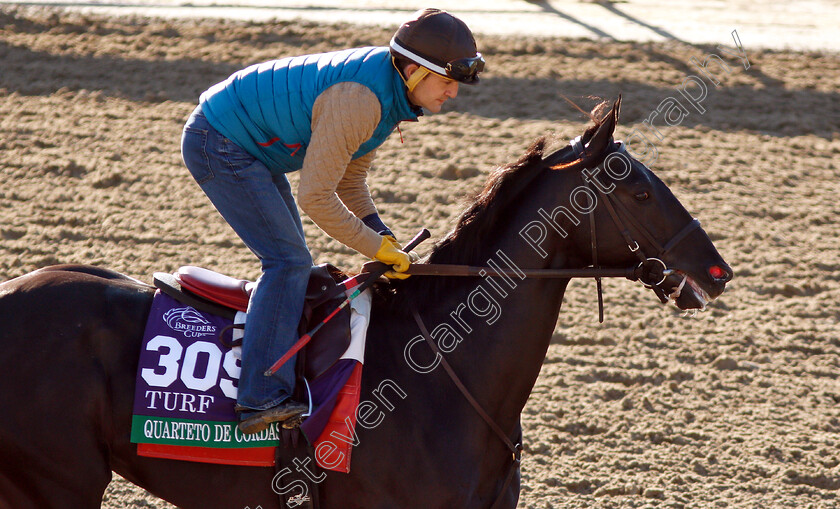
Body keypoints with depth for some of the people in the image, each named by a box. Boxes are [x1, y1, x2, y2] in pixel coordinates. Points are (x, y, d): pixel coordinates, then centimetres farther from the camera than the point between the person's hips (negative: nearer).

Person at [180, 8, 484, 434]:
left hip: (252, 150, 11)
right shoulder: (359, 99, -30)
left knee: (293, 263, 16)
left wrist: (384, 240, 1)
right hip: (218, 145, -11)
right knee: (287, 261, -17)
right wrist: (377, 247, -20)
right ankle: (262, 399, -20)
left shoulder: (390, 92, 1)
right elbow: (315, 196, -29)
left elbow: (350, 179, 12)